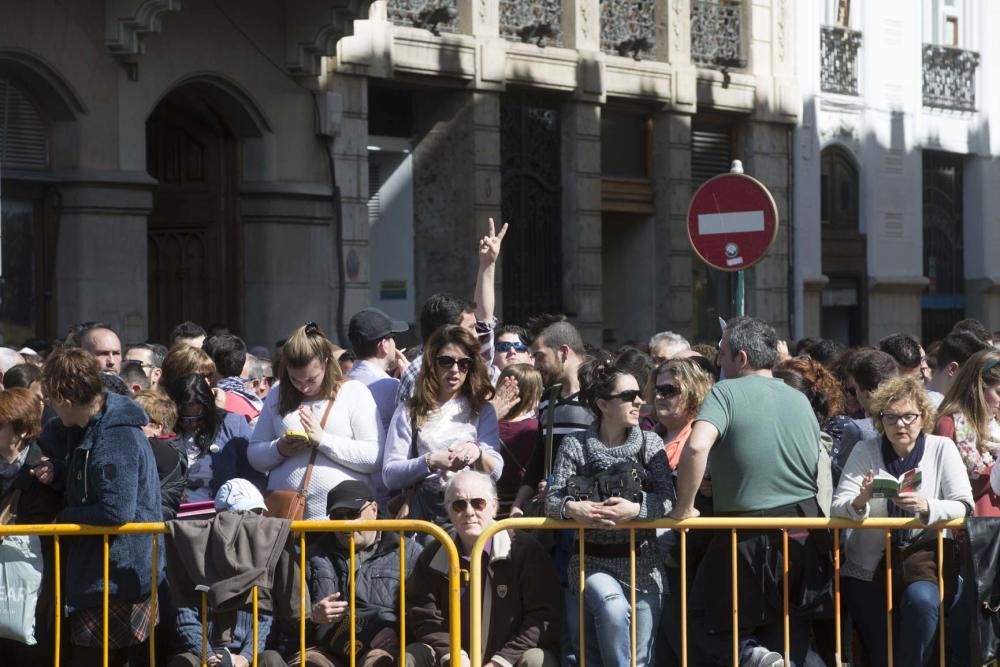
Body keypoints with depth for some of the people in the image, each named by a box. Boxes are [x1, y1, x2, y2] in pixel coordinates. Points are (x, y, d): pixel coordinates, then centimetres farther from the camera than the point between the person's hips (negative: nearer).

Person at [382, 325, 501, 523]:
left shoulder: (482, 410, 20)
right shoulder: (408, 412, 16)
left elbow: (495, 472, 8)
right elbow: (390, 476, 5)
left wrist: (478, 453, -15)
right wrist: (430, 462, -13)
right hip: (424, 509, 0)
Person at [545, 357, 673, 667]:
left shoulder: (650, 443, 3)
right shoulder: (574, 445, -1)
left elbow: (668, 499, -7)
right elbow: (552, 499, -6)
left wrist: (637, 508, -28)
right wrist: (572, 508, -29)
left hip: (643, 563, 2)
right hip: (593, 561, -2)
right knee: (612, 606, -34)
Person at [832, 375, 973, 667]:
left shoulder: (942, 448, 0)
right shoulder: (865, 450, 1)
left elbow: (964, 507, -8)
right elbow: (837, 509, -5)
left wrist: (927, 507, -28)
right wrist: (860, 502, -29)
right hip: (869, 569, 0)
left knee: (920, 599, -31)